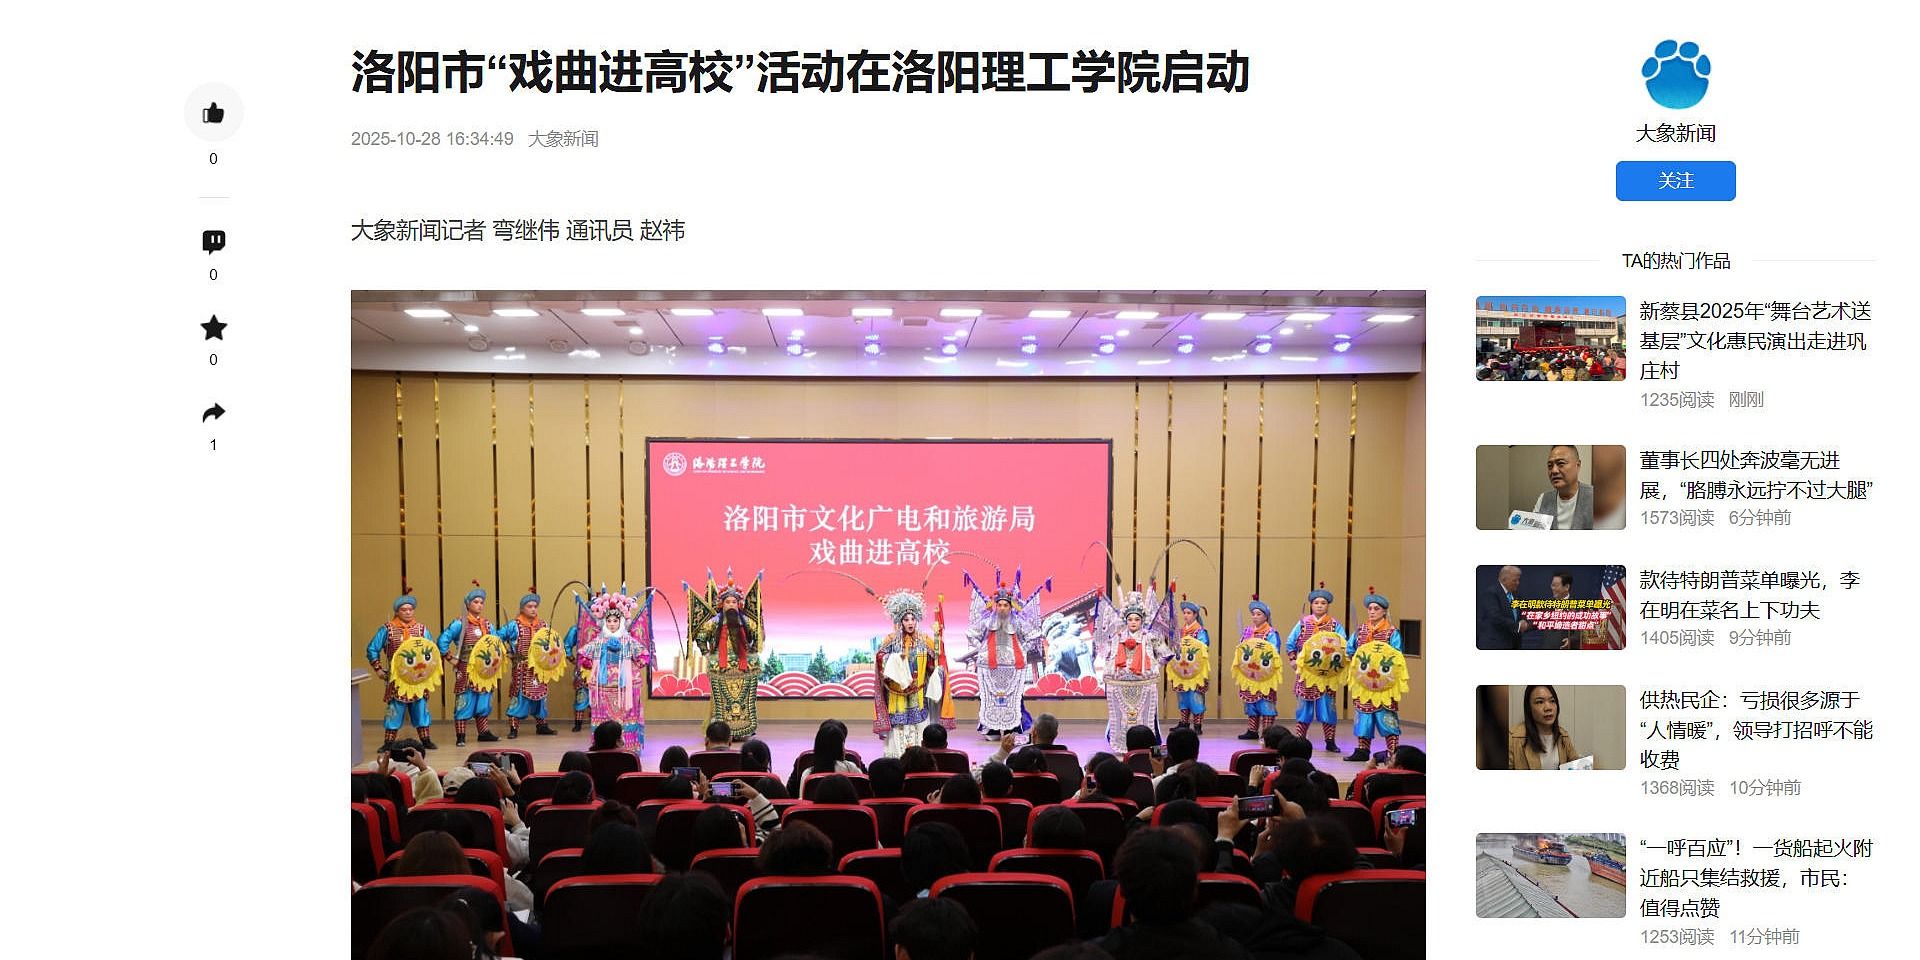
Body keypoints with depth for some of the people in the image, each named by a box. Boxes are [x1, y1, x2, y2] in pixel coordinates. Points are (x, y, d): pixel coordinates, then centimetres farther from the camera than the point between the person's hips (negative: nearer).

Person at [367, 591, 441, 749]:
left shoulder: (421, 628, 7)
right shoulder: (387, 629, 0)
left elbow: (432, 650, 11)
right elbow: (372, 649, 7)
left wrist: (428, 667, -2)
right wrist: (378, 669, 2)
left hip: (419, 678, 2)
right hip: (396, 678, -2)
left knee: (420, 707, 6)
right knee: (395, 709, 0)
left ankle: (425, 740, 12)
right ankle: (389, 743, 8)